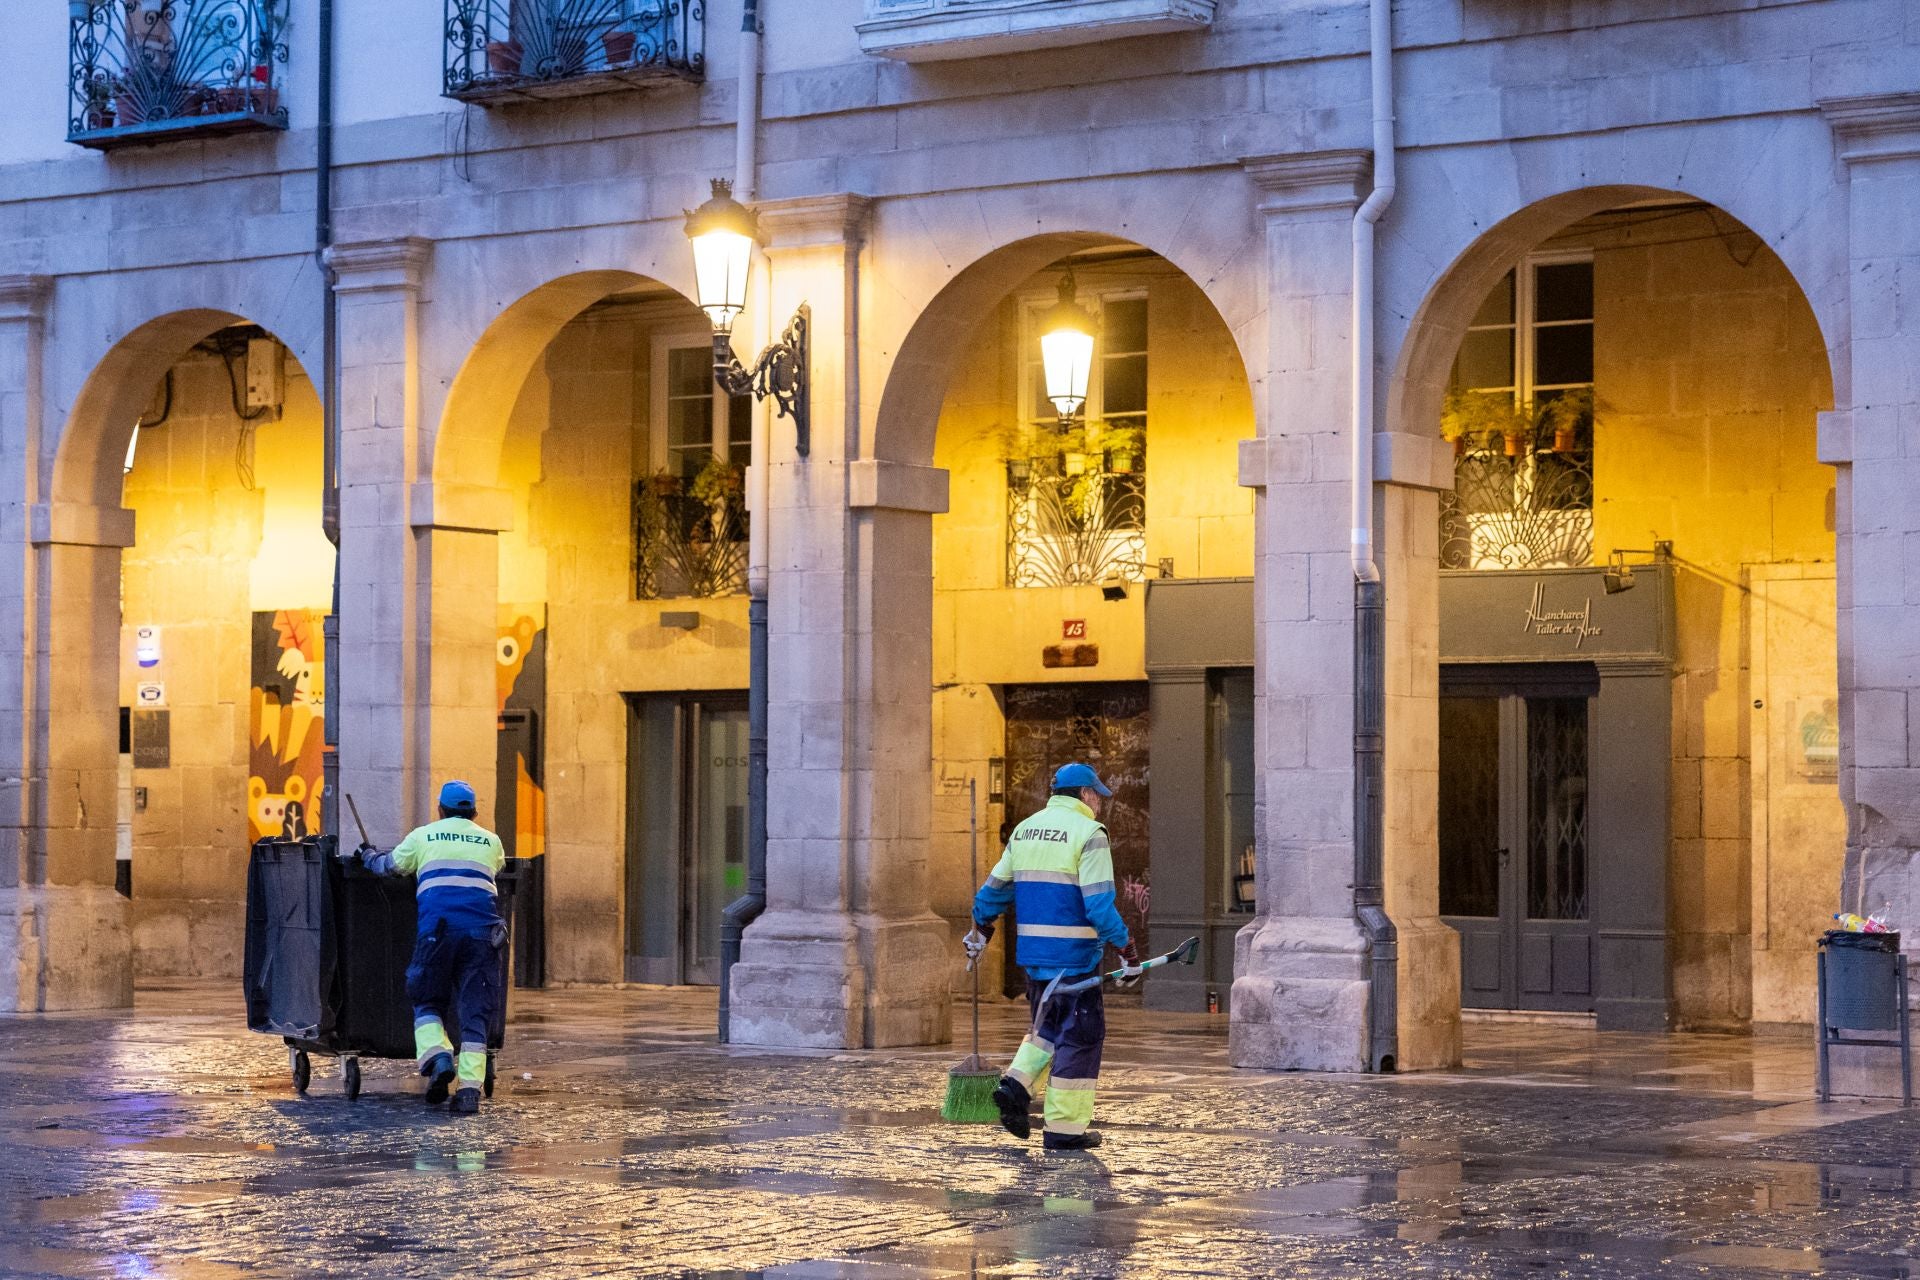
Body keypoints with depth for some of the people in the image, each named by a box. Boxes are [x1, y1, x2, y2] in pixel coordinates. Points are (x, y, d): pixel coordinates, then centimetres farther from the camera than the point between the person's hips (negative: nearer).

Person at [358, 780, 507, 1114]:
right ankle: (470, 1088, -8)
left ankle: (437, 1055, -13)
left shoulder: (424, 836, 15)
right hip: (482, 930, 1)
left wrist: (369, 856, 49)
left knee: (427, 1001, 13)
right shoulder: (491, 842, 21)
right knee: (475, 1010, 3)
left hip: (438, 928, -1)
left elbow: (389, 866, 26)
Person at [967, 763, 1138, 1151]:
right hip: (1074, 956, -7)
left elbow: (995, 887, 18)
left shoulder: (1024, 830, 11)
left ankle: (1017, 1084, 1)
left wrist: (980, 928, 33)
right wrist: (1124, 945, -10)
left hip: (1031, 954, 7)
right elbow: (1099, 903, -17)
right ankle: (1065, 1127, 2)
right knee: (1079, 1035, 2)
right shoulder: (1088, 834, -9)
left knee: (1048, 1026, 22)